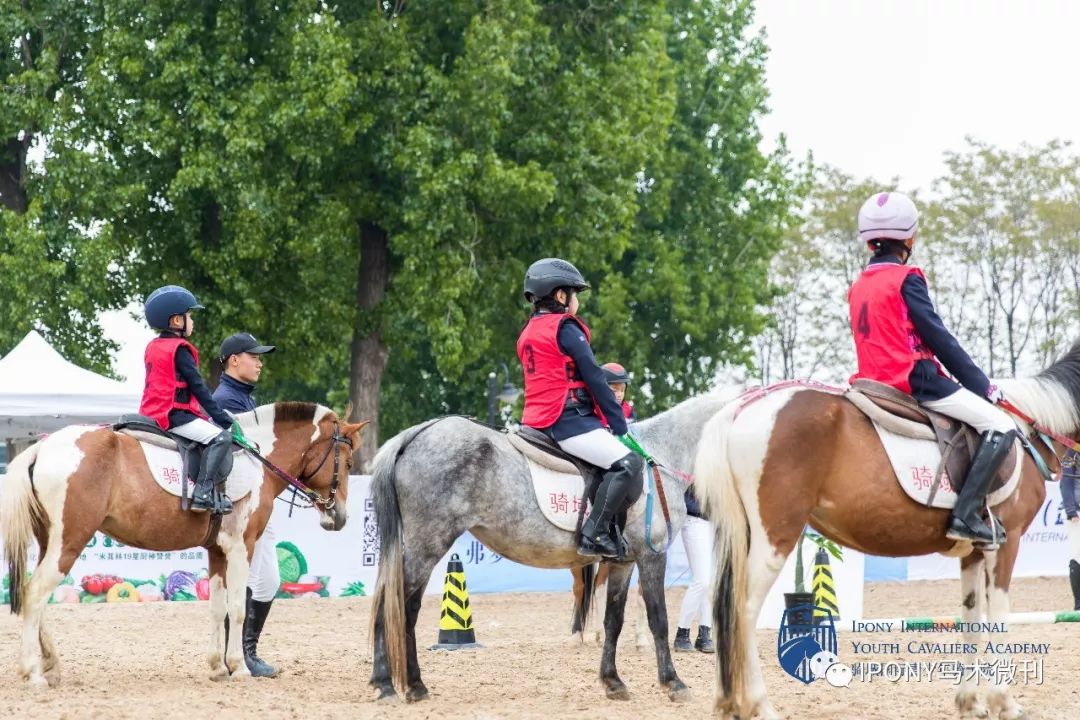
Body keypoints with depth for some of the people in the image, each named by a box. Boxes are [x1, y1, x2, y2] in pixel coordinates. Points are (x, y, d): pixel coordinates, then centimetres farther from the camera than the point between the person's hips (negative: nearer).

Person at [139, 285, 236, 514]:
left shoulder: (153, 347, 16)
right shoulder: (180, 349, -11)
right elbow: (198, 387, -13)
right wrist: (223, 418, -9)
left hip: (153, 412, 10)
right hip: (173, 415, -10)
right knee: (221, 437, -18)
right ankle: (202, 494, -27)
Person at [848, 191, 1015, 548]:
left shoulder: (858, 287, 15)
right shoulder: (906, 279, -9)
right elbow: (938, 337, -11)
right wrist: (982, 384, -3)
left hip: (875, 380, 9)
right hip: (915, 380, -9)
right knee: (1001, 427, -9)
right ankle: (966, 515, -20)